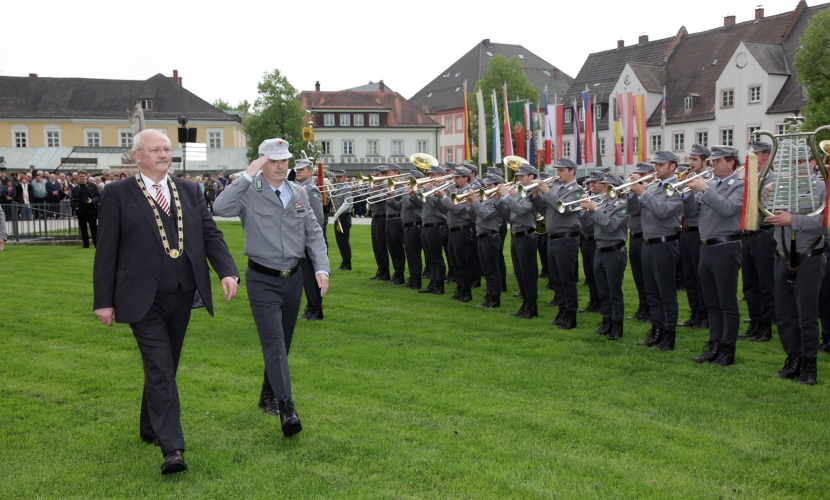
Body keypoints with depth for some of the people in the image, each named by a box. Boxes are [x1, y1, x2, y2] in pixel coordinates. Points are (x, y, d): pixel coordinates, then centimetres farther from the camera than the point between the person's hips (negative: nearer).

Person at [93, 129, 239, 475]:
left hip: (182, 297, 5)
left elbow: (211, 235, 6)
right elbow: (106, 251, -3)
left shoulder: (189, 191, 10)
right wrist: (104, 301, -5)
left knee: (165, 367, 17)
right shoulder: (118, 194, -3)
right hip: (144, 300, -5)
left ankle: (150, 428, 37)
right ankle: (172, 449, -11)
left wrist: (227, 271, -11)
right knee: (160, 370, -10)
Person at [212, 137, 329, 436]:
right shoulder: (250, 193, -8)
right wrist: (247, 176, -25)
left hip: (293, 278, 5)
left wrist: (321, 268, -5)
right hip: (263, 280, -5)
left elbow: (314, 234, 7)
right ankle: (286, 409, -17)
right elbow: (220, 208, -27)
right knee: (274, 343, -12)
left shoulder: (300, 194, 7)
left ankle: (268, 395, 34)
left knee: (283, 342, 16)